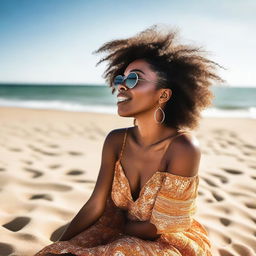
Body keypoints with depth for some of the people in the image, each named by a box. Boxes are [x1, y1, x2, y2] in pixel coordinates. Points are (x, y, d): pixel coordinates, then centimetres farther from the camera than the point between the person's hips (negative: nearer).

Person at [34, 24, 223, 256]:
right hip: (123, 235, 4)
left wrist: (116, 226, -5)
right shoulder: (116, 141, -10)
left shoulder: (183, 148, -27)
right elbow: (95, 205, -6)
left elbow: (159, 228, -19)